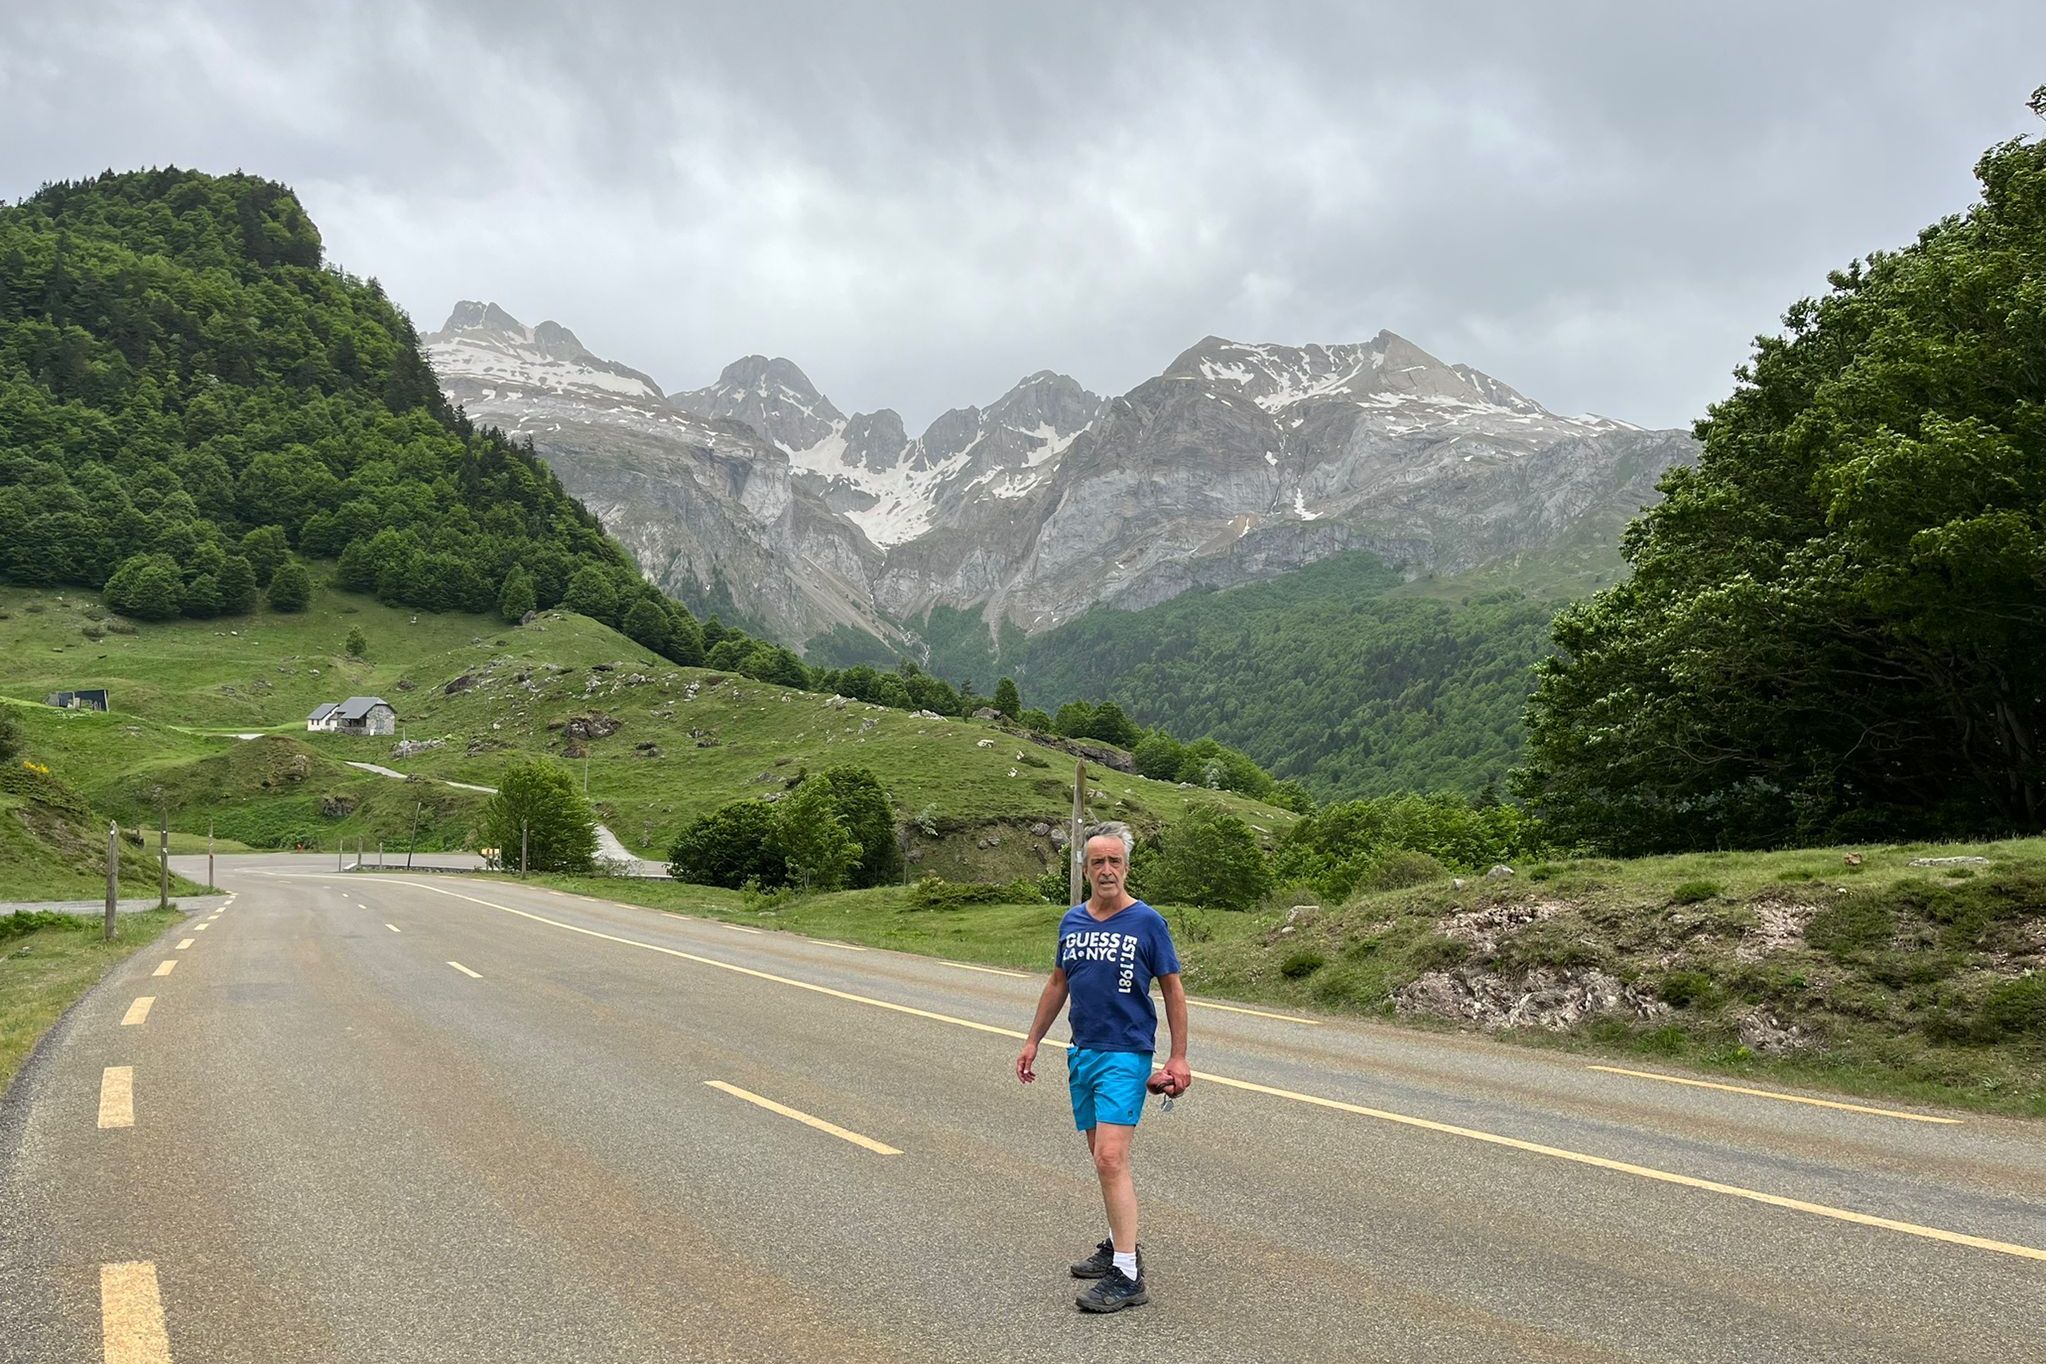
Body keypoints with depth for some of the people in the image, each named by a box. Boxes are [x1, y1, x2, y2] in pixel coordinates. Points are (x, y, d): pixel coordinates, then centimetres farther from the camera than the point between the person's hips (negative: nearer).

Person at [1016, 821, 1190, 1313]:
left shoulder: (1147, 922, -8)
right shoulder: (1072, 921, 7)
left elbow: (1172, 989, -2)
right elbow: (1058, 983, 19)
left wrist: (1178, 1058, -5)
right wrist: (1032, 1041, 20)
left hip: (1126, 1054, -6)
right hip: (1082, 1051, 6)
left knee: (1111, 1159, -15)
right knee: (1103, 1157, 15)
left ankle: (1127, 1276, -11)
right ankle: (1121, 1243, 30)